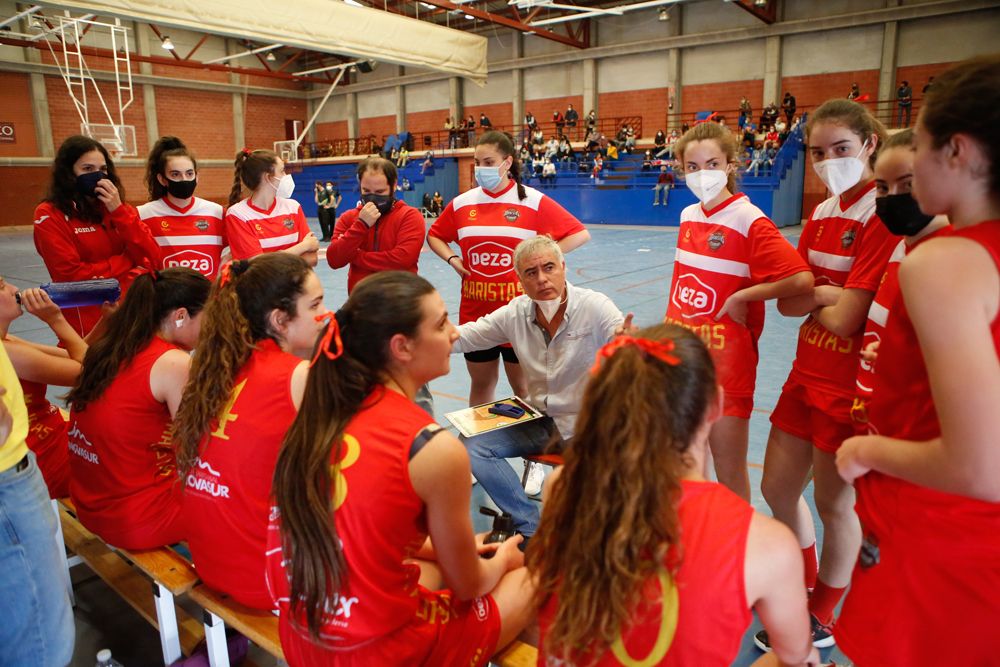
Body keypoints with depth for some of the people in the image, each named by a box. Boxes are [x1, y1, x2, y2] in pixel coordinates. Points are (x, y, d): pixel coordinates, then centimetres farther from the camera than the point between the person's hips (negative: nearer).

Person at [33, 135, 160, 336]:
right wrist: (129, 262, -9)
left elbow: (152, 259, -6)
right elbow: (71, 275, -15)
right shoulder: (49, 215, -6)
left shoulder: (119, 208, 7)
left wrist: (119, 211, -13)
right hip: (87, 326, -4)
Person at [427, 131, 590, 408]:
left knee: (522, 386, 9)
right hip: (475, 311, 3)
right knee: (481, 384, 15)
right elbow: (434, 235, 20)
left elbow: (580, 235, -4)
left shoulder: (534, 201, -6)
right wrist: (451, 259, 2)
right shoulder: (462, 203, 4)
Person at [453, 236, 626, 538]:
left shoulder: (595, 307, -17)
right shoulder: (515, 313, -4)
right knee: (472, 447, -8)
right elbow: (466, 336, -2)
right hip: (538, 420, 5)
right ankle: (531, 527, 0)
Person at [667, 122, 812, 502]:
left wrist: (740, 297, -15)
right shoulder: (688, 216, 7)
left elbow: (802, 279, -21)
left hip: (726, 365, -6)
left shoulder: (749, 221, -14)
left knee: (730, 476, 6)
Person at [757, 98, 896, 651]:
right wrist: (825, 295, -16)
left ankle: (821, 621, 33)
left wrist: (810, 299, -4)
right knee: (777, 489, 16)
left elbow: (844, 320, -23)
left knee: (834, 503, 9)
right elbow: (785, 302, 2)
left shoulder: (882, 216, -18)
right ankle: (805, 590, 42)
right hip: (806, 373, 8)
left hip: (848, 385, -8)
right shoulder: (821, 215, 6)